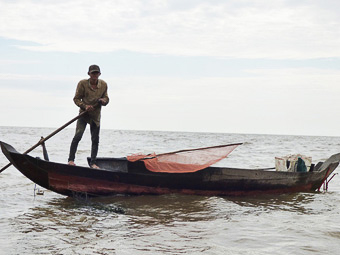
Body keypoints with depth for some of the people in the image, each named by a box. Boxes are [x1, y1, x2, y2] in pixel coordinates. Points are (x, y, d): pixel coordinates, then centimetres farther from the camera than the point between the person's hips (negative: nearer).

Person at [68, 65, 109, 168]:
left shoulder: (103, 85, 1)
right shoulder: (82, 83, -9)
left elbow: (106, 98, 11)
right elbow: (76, 99, -5)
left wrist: (104, 101, -13)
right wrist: (84, 106, -21)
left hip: (96, 116, 3)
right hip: (84, 114, -3)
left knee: (95, 140, 4)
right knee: (78, 136, -16)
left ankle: (93, 162, 14)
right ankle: (71, 159, -9)